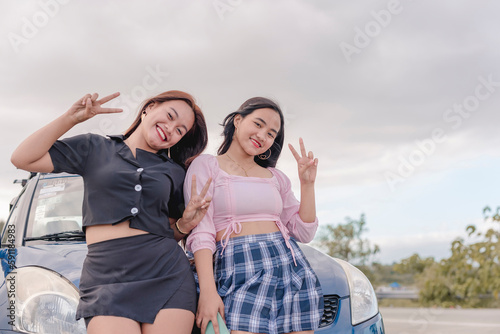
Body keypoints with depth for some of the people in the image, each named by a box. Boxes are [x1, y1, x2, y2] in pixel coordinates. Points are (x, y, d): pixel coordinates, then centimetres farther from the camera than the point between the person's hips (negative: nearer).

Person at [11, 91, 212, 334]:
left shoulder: (174, 172, 18)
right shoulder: (96, 149, 12)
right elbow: (23, 159, 6)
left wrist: (185, 223, 0)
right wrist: (72, 118, 2)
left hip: (167, 276, 3)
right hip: (107, 277, -2)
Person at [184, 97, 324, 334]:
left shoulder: (276, 177, 20)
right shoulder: (206, 166, 6)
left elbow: (304, 233, 15)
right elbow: (200, 232, -5)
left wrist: (307, 184, 6)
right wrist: (207, 290, -16)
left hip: (291, 266, 5)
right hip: (241, 271, -5)